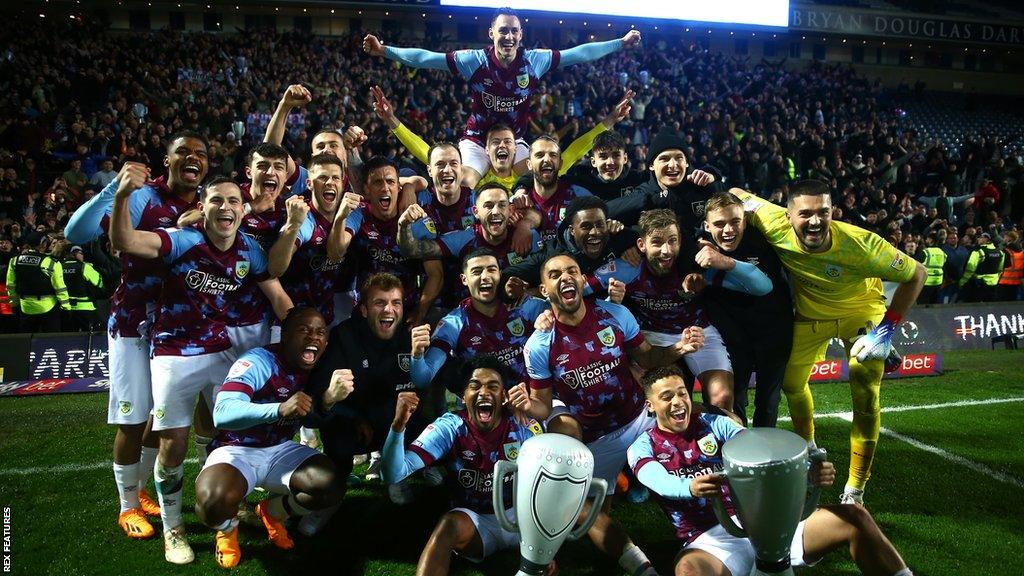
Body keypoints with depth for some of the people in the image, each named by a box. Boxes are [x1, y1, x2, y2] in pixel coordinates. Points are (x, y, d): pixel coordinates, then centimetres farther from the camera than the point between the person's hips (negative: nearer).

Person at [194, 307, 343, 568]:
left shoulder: (316, 370, -2)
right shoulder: (258, 362, -22)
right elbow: (222, 414, -37)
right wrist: (280, 409, -52)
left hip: (280, 450, 5)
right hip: (237, 450, -5)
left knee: (330, 487, -20)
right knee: (213, 503, -36)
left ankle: (272, 512, 13)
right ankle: (228, 527, 5)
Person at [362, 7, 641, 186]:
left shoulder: (535, 61, -11)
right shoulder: (476, 60, -17)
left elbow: (580, 53, -7)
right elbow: (427, 58, -20)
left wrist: (621, 43, -6)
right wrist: (384, 51, -27)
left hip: (515, 139, 2)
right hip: (477, 138, -2)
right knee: (463, 187, -19)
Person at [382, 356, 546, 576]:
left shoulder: (524, 427, -10)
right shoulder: (450, 427, -12)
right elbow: (395, 475, -21)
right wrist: (398, 425, -39)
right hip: (474, 522, -1)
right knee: (449, 525, -34)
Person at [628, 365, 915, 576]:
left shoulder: (714, 424, 11)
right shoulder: (642, 447, 3)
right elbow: (660, 482, -19)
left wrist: (808, 471, -25)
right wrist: (690, 488, -44)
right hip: (710, 539, -3)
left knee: (854, 517, -9)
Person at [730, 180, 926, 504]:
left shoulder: (860, 244, -36)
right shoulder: (777, 228, -31)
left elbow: (916, 274, -22)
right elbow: (738, 196, -13)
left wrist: (886, 330, -25)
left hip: (861, 311, -3)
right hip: (810, 314, 3)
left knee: (866, 400, -9)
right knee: (791, 383, 12)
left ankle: (855, 492, 7)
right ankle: (808, 450, 42)